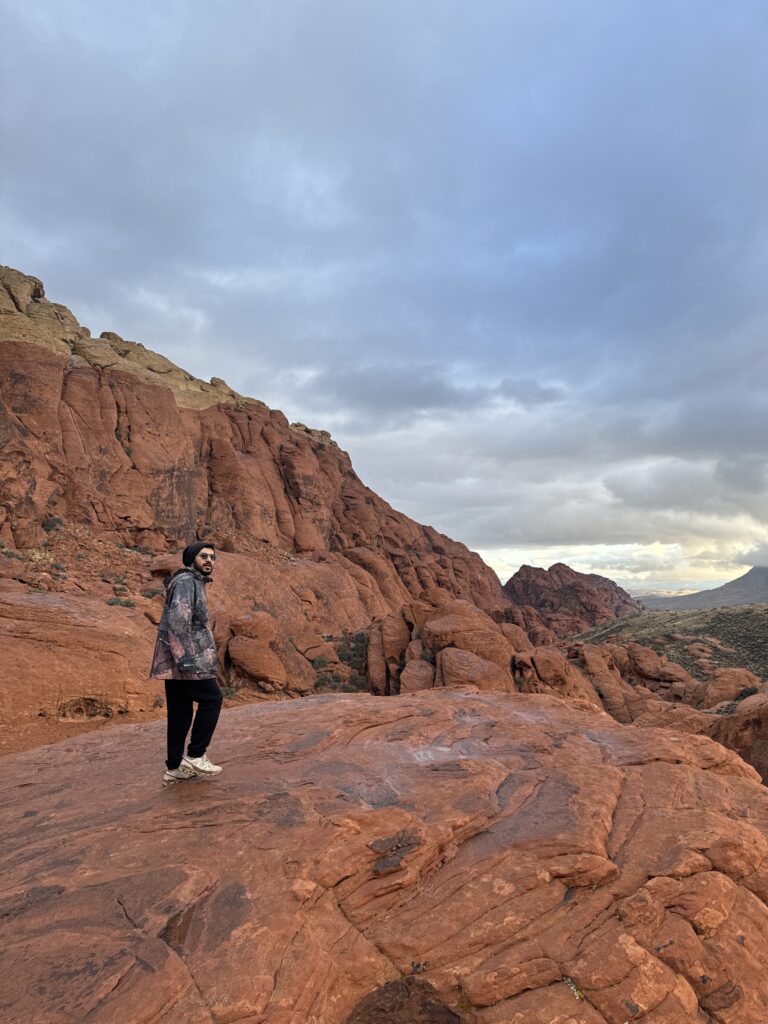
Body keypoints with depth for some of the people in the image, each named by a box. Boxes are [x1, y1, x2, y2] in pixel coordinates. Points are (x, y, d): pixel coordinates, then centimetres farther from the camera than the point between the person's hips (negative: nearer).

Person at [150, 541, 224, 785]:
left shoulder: (194, 582, 21)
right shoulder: (186, 581, -11)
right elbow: (178, 621, -23)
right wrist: (185, 658, -27)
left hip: (175, 662, 10)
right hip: (184, 659, -10)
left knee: (180, 711, 12)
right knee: (212, 699, -1)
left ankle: (175, 767, 19)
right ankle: (195, 756, 4)